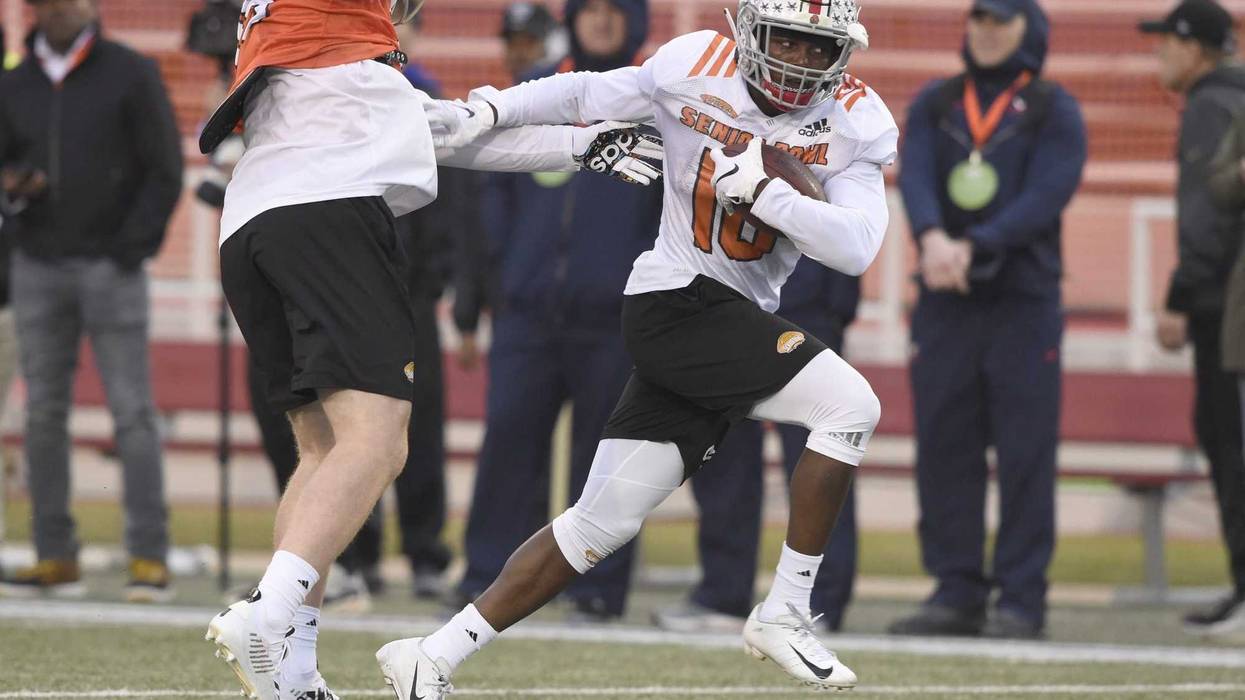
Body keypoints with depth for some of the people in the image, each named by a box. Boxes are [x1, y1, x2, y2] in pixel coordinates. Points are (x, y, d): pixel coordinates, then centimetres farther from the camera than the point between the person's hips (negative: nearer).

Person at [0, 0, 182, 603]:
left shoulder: (131, 75, 1)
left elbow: (165, 169, -2)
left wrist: (133, 248, -10)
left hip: (110, 265, -4)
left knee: (132, 412, -7)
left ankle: (149, 559, -8)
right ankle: (55, 557, 5)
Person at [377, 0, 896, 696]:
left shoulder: (856, 123, 0)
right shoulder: (695, 68, -5)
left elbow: (857, 247, -13)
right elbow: (583, 96, 10)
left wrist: (762, 189, -20)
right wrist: (488, 110, 0)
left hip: (741, 324, 5)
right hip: (677, 301, -5)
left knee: (602, 522, 4)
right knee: (851, 405, -21)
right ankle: (784, 614, -11)